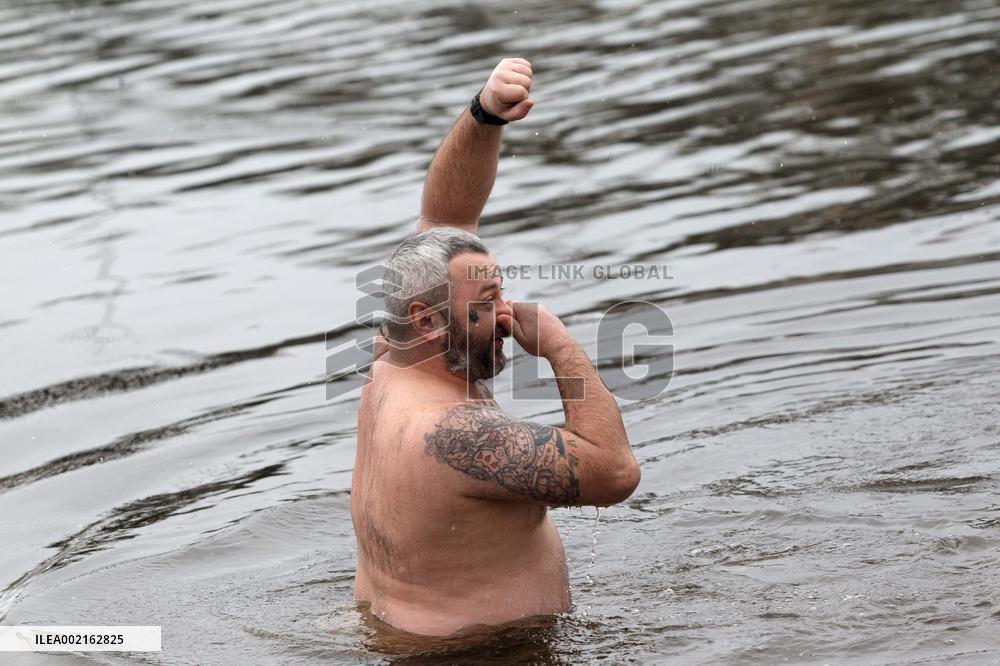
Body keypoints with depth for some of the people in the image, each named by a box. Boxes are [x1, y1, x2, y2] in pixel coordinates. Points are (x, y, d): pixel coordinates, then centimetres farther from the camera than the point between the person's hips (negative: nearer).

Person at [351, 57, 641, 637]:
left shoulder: (393, 371, 2)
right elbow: (616, 471, -22)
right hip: (466, 656, -10)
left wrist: (486, 115, -4)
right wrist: (560, 345, -14)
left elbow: (446, 216, 8)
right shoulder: (453, 433, -24)